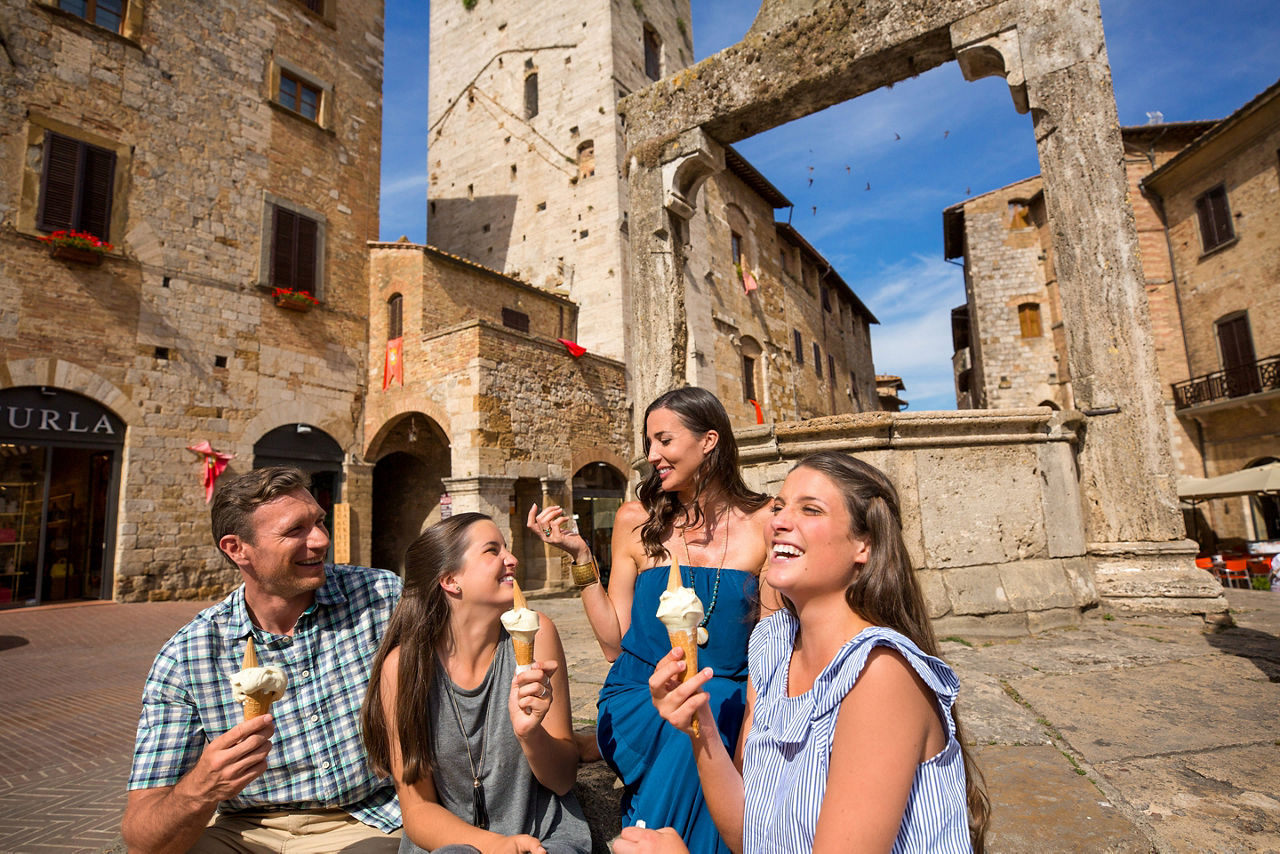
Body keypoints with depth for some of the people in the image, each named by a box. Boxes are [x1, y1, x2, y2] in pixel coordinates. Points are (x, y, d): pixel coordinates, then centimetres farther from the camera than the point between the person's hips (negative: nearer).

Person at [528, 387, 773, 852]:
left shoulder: (763, 523, 0)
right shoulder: (637, 520, 2)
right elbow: (615, 643, 2)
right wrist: (580, 556, -5)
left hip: (730, 699, 1)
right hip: (639, 702, 0)